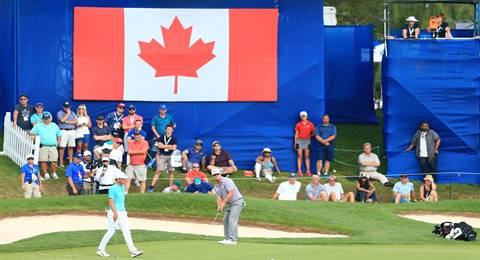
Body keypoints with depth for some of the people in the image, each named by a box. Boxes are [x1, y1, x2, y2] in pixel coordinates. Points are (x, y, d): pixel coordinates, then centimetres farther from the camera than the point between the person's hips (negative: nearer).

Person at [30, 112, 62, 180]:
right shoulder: (38, 126, 8)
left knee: (54, 161, -2)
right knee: (43, 161, -6)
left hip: (53, 147, 2)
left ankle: (54, 173, 11)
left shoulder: (55, 126, 16)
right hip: (43, 147, -2)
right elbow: (32, 134, 6)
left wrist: (58, 142, 10)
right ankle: (45, 174, 2)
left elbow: (59, 135, 23)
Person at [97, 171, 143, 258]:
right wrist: (115, 212, -28)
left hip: (122, 212, 8)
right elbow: (111, 201, -20)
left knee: (126, 231, 0)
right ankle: (100, 250, 11)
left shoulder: (122, 187, 13)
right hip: (114, 212, -8)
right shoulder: (113, 188, -13)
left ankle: (133, 251, -7)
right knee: (111, 231, -2)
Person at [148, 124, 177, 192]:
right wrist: (169, 146, -9)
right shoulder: (161, 137, 4)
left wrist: (164, 146, -8)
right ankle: (152, 186, -8)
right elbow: (159, 145, -8)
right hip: (162, 156, -1)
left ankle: (171, 186, 14)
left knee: (171, 171, 5)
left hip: (170, 156, 1)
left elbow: (174, 148, -9)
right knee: (158, 171, -6)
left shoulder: (174, 138, 2)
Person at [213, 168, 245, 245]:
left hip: (237, 202, -9)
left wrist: (223, 203, -18)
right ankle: (227, 238, 17)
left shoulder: (227, 181, -15)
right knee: (225, 220, 10)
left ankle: (233, 240, -21)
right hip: (230, 204, 9)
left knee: (232, 220, -17)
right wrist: (219, 206, -15)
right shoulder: (216, 186, 10)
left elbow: (231, 193, -21)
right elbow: (219, 197, 5)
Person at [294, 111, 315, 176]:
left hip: (307, 141, 1)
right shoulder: (298, 125, 2)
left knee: (307, 156, 3)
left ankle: (308, 171, 2)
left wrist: (310, 136, 2)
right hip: (300, 140, -1)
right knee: (299, 156, -4)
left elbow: (314, 132, 12)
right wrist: (295, 143, 4)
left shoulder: (310, 124, 2)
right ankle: (299, 171, -5)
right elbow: (296, 134, 5)